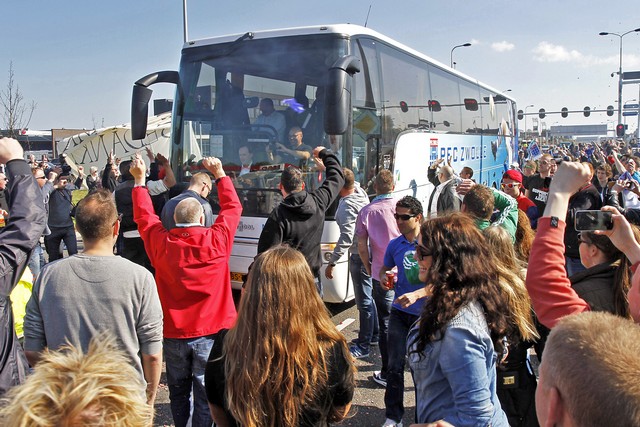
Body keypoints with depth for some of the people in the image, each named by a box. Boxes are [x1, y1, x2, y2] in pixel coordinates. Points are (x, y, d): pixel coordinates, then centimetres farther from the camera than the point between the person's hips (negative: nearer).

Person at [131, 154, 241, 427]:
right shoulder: (216, 240, -11)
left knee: (178, 392, 20)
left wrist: (139, 180, 19)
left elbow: (144, 216, 11)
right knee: (205, 394, 7)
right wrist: (220, 174, 13)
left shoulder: (161, 243, -7)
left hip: (173, 333, 2)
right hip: (211, 332, -2)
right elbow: (232, 207, 5)